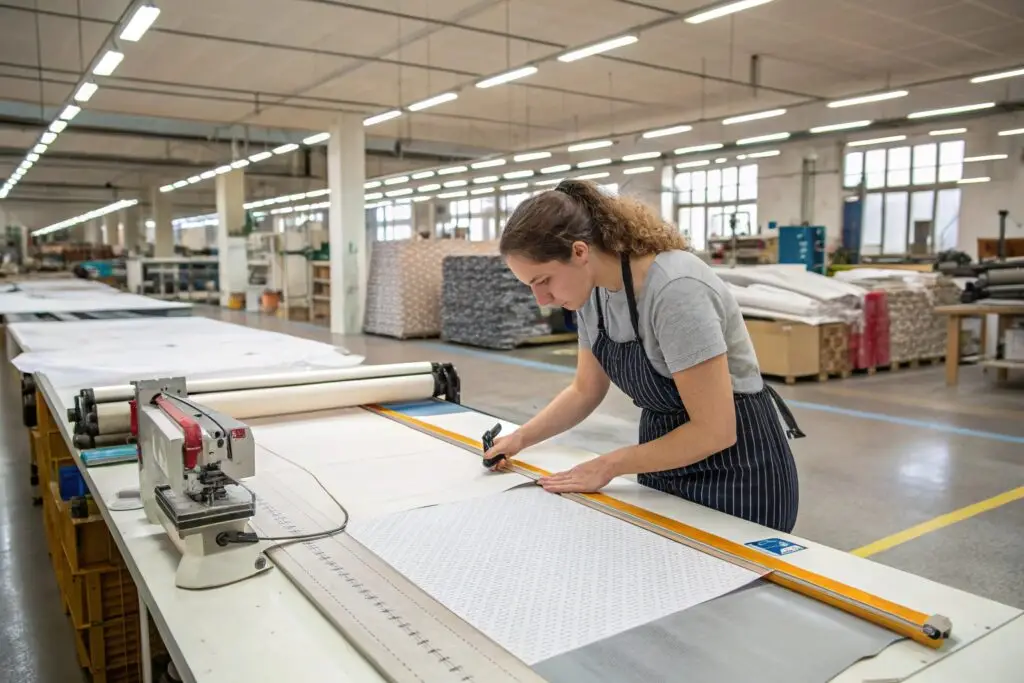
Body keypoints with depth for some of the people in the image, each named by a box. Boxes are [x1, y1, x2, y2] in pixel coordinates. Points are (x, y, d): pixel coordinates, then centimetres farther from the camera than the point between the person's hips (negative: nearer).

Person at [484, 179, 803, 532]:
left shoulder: (674, 288, -31)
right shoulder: (594, 290, -5)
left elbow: (714, 430, -28)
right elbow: (586, 390, 9)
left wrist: (610, 465, -19)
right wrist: (521, 437, -2)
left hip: (735, 470, -7)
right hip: (667, 465, 7)